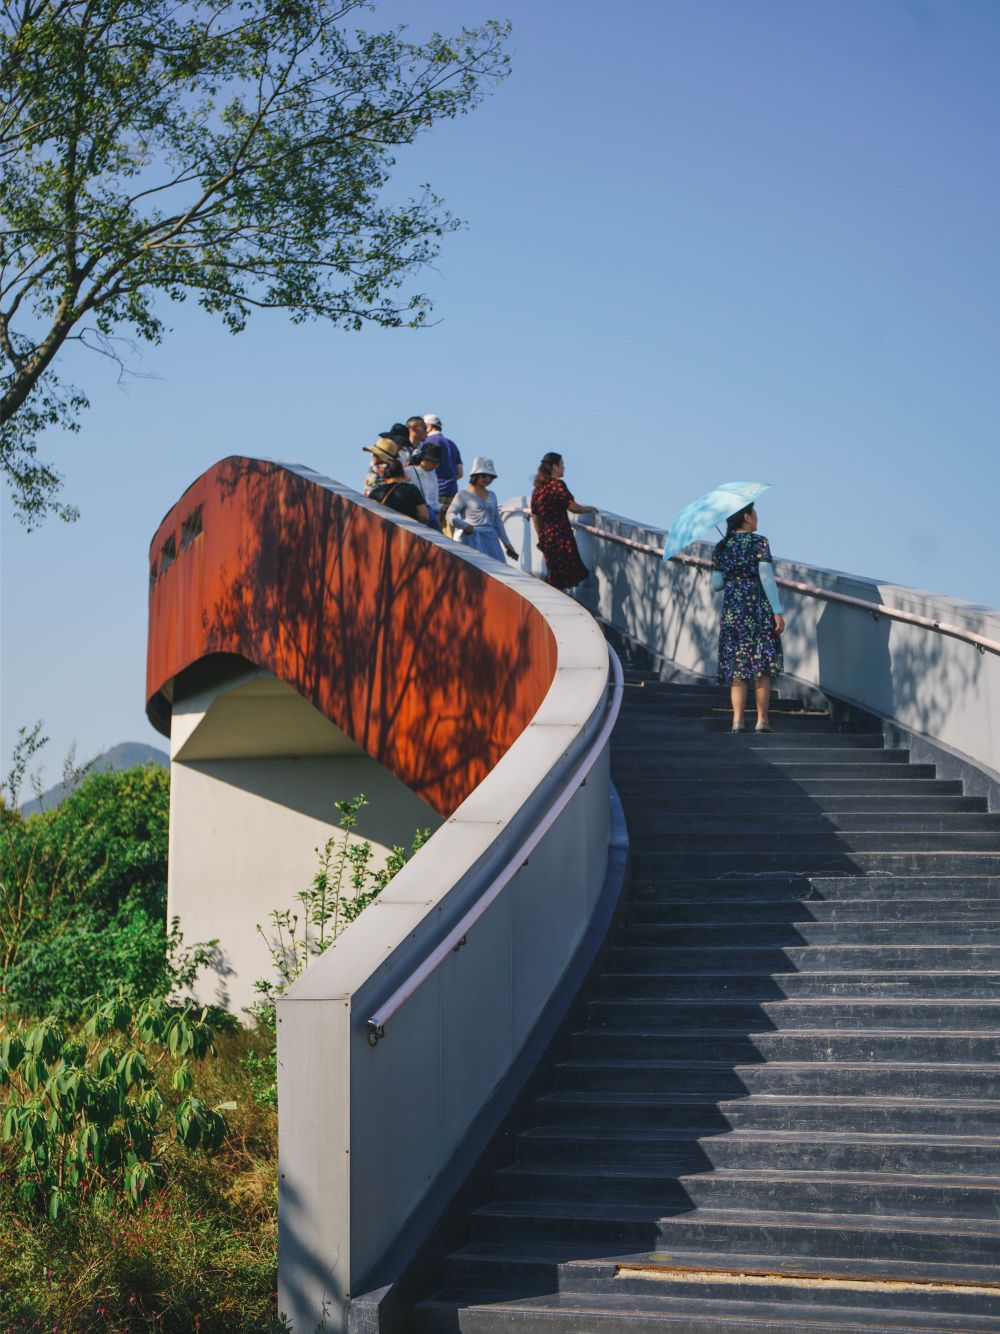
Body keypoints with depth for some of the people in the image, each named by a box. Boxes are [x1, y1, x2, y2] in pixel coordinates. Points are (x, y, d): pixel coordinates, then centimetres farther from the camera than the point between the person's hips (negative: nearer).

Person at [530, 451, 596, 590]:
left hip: (546, 537, 8)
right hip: (561, 536, -8)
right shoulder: (557, 484, -9)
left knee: (553, 577, 12)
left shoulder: (537, 489, 14)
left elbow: (535, 516, 20)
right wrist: (589, 508, 7)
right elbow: (573, 508, -11)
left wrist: (540, 538, 28)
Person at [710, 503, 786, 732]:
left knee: (737, 665, 3)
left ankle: (738, 719, -8)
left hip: (732, 608, 3)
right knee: (762, 664, 2)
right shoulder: (759, 542, -4)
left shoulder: (721, 547, 8)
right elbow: (767, 578, -11)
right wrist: (777, 612, -12)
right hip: (759, 606, -3)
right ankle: (762, 720, 0)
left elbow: (716, 584, 6)